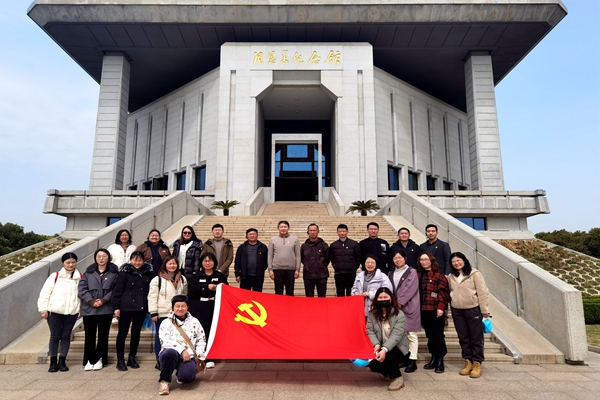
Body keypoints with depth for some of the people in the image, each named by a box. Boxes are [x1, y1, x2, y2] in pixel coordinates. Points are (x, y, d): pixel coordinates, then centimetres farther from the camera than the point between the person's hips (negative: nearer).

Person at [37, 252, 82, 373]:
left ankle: (62, 361, 20)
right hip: (54, 311, -1)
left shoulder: (80, 278, 2)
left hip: (72, 312, 1)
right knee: (55, 336, 6)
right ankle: (53, 362, 19)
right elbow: (45, 293, 0)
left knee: (66, 336, 8)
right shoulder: (55, 276, -2)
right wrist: (43, 309, -2)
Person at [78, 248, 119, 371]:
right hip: (89, 308, 1)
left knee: (103, 335, 6)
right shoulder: (88, 272, 8)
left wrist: (104, 300, -15)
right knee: (89, 335, 5)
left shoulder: (114, 272, 2)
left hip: (106, 308, -1)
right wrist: (90, 301, -13)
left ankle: (99, 359, 18)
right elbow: (82, 288, 0)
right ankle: (89, 360, 15)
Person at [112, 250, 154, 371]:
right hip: (126, 307, -3)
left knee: (136, 333, 12)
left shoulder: (148, 273, 3)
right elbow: (117, 291, -6)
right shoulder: (124, 273, -5)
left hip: (141, 308, 3)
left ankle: (132, 358, 24)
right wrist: (116, 307, -10)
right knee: (122, 333, 4)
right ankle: (120, 360, 15)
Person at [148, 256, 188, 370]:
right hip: (162, 314, -3)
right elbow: (152, 297, -7)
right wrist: (153, 313, -10)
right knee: (160, 337, 7)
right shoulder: (157, 279, -5)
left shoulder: (182, 279, 8)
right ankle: (159, 361, 17)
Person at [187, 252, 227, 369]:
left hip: (214, 308, 0)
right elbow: (191, 289, -8)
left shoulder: (221, 276, 10)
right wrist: (207, 287, -17)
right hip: (198, 309, 0)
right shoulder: (196, 276, 9)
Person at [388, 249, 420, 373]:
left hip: (409, 307, -5)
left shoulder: (412, 271, -1)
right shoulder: (391, 273, 14)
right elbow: (389, 289, 12)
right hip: (395, 306, 5)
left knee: (411, 334, -1)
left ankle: (412, 361, 3)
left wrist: (400, 302, -14)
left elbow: (411, 289, -11)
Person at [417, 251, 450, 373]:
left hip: (435, 310, -6)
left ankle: (440, 360, 9)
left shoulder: (438, 275, -6)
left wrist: (441, 307, -16)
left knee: (438, 335, 0)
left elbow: (443, 292, -10)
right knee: (429, 335, 13)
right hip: (424, 310, 6)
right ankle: (434, 358, 23)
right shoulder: (419, 275, 11)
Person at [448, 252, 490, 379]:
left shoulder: (474, 274, -6)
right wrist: (449, 309, 8)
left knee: (476, 338, 3)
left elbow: (482, 292, -7)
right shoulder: (450, 277, 8)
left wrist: (484, 311, -8)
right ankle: (468, 362, 21)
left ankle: (477, 364, 12)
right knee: (463, 338, 11)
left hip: (473, 309, -4)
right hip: (457, 311, 5)